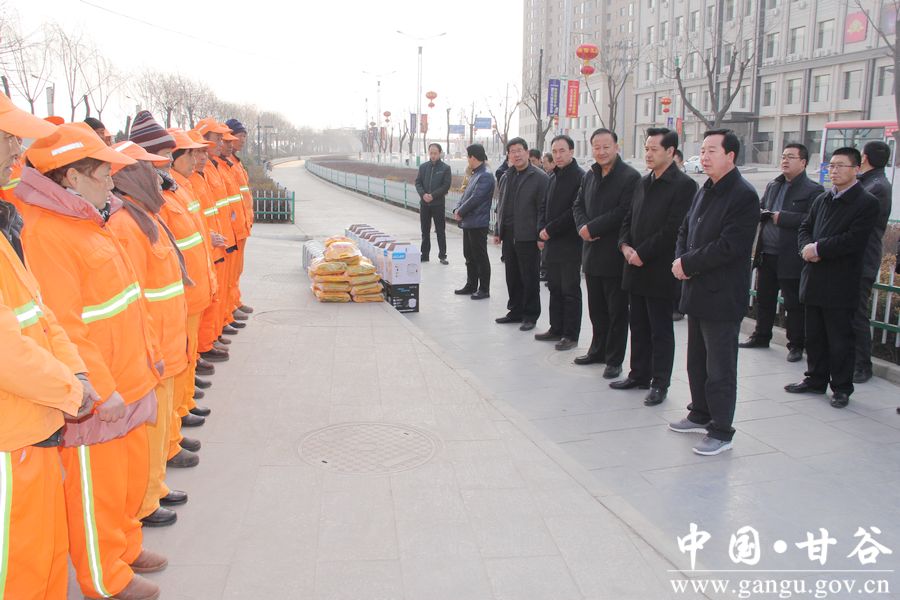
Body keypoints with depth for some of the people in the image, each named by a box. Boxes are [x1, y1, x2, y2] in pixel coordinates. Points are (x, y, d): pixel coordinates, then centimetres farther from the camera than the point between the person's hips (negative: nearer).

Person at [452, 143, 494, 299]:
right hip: (468, 222, 9)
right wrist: (457, 209, 0)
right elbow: (466, 195, 16)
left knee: (480, 257, -1)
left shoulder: (485, 176, -16)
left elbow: (475, 199, -21)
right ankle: (471, 285, 26)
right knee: (469, 256, 16)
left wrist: (460, 212, -12)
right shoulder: (474, 175, 13)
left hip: (478, 223, -9)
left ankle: (484, 289, 7)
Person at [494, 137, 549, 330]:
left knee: (530, 278, 2)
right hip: (509, 236, 7)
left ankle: (530, 315, 12)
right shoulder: (506, 177, 14)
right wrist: (499, 231, 16)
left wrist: (541, 236, -15)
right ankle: (515, 311, 25)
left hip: (528, 237, -7)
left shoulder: (539, 177, -8)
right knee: (512, 276, 13)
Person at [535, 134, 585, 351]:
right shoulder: (553, 178, 15)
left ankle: (571, 335, 6)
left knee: (570, 291, -1)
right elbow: (544, 207, 19)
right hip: (552, 243, 8)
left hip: (570, 244, -8)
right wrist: (541, 230, 1)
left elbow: (575, 211, -18)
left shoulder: (580, 177, -11)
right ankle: (556, 329, 23)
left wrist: (551, 230, -14)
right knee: (555, 289, 13)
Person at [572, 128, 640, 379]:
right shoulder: (590, 176, 12)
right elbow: (578, 205, 14)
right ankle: (598, 350, 31)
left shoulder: (630, 177, -11)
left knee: (617, 310, 4)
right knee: (596, 308, 17)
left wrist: (592, 228, -17)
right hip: (592, 252, 7)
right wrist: (582, 227, -7)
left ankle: (614, 360, 12)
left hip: (615, 255, -7)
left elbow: (624, 212, -19)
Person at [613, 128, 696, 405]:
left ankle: (659, 383, 11)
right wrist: (625, 245, -1)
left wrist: (642, 253, -16)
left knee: (660, 330, 2)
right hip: (636, 268, 7)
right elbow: (629, 218, 16)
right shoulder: (644, 182, 13)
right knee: (638, 326, 15)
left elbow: (673, 229, -17)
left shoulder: (683, 185, -11)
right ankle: (639, 375, 26)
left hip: (660, 270, -7)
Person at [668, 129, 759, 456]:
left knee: (720, 368, 0)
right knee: (697, 361, 19)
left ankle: (721, 432, 10)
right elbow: (685, 230, 17)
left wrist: (687, 263, -15)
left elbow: (728, 247, -22)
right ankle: (700, 415, 34)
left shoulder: (743, 196, -15)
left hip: (722, 296, -9)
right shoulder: (704, 192, 12)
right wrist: (680, 260, -3)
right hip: (697, 291, 9)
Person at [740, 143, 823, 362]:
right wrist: (761, 213, -3)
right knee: (764, 299, 17)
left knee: (794, 304, 3)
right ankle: (761, 336, 31)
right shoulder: (772, 186, 15)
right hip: (767, 254, 7)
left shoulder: (813, 190, -8)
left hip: (791, 259, -7)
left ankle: (796, 345, 14)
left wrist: (781, 217, -19)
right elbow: (760, 208, 21)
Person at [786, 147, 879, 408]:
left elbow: (854, 239, -19)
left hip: (840, 284, -6)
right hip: (814, 279, 7)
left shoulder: (866, 203, -8)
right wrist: (806, 247, -7)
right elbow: (805, 227, 14)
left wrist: (818, 249, -16)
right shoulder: (822, 200, 14)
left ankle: (842, 388, 14)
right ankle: (816, 379, 28)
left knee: (840, 340, 2)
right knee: (814, 335, 15)